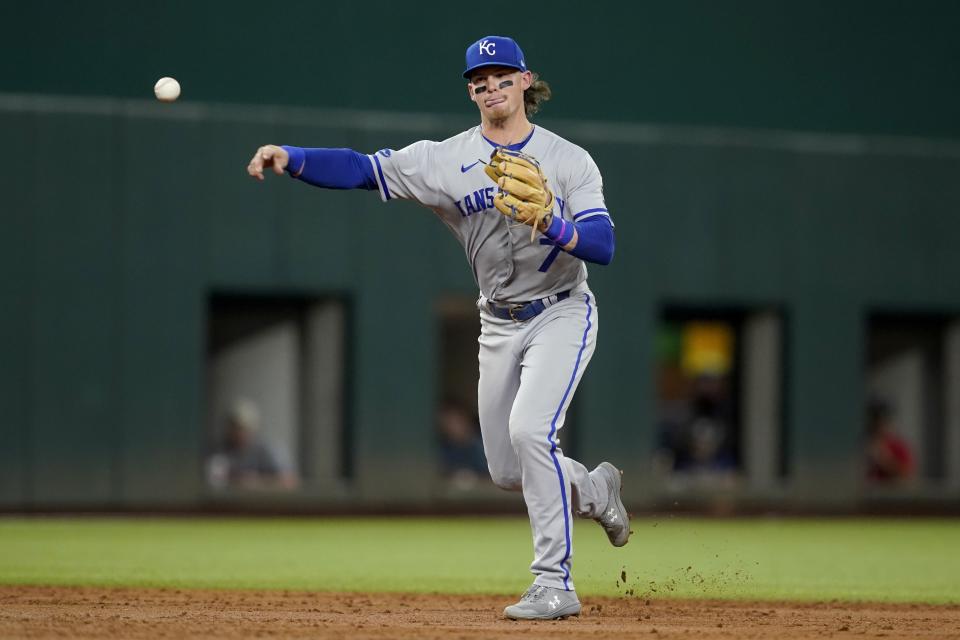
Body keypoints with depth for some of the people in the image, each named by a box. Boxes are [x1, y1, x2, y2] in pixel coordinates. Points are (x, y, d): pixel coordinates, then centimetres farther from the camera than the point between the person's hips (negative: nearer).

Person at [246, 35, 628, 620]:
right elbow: (362, 169, -15)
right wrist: (289, 158, -31)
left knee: (530, 429, -26)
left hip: (562, 314, -4)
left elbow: (604, 247, -19)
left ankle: (555, 584, -20)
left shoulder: (569, 160, -10)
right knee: (508, 471, 7)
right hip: (499, 325, 4)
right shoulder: (447, 159, -5)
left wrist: (549, 224, -37)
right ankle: (595, 490, 40)